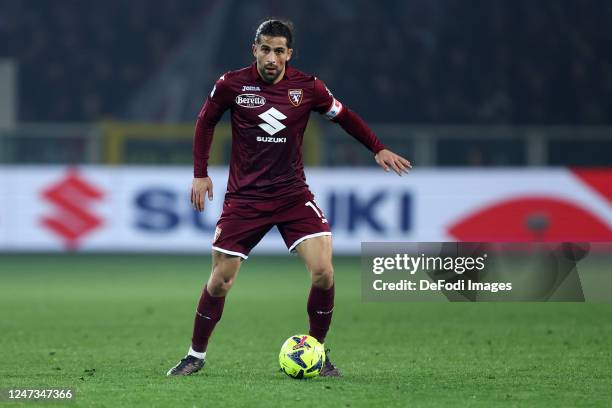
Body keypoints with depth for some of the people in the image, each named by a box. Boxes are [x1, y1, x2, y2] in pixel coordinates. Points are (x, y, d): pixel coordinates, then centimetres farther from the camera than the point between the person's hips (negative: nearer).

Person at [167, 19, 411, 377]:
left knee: (323, 270, -16)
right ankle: (196, 355, 18)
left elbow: (344, 116, 12)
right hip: (244, 197, -1)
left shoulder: (308, 88, -5)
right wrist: (200, 173, 6)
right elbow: (206, 122, 9)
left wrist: (378, 149, 7)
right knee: (220, 281, -2)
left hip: (293, 195, 1)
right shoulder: (232, 85, -7)